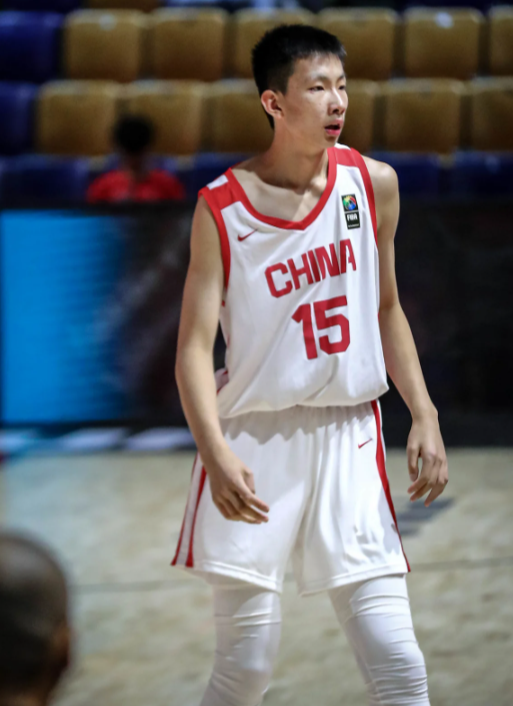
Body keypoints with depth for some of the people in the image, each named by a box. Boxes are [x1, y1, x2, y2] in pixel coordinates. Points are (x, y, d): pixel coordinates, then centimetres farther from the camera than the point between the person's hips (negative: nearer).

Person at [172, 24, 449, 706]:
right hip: (253, 443, -3)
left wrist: (424, 416, 7)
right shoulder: (222, 208, -7)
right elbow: (195, 345, -9)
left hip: (348, 442, 3)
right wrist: (215, 453, -23)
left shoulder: (373, 183, 3)